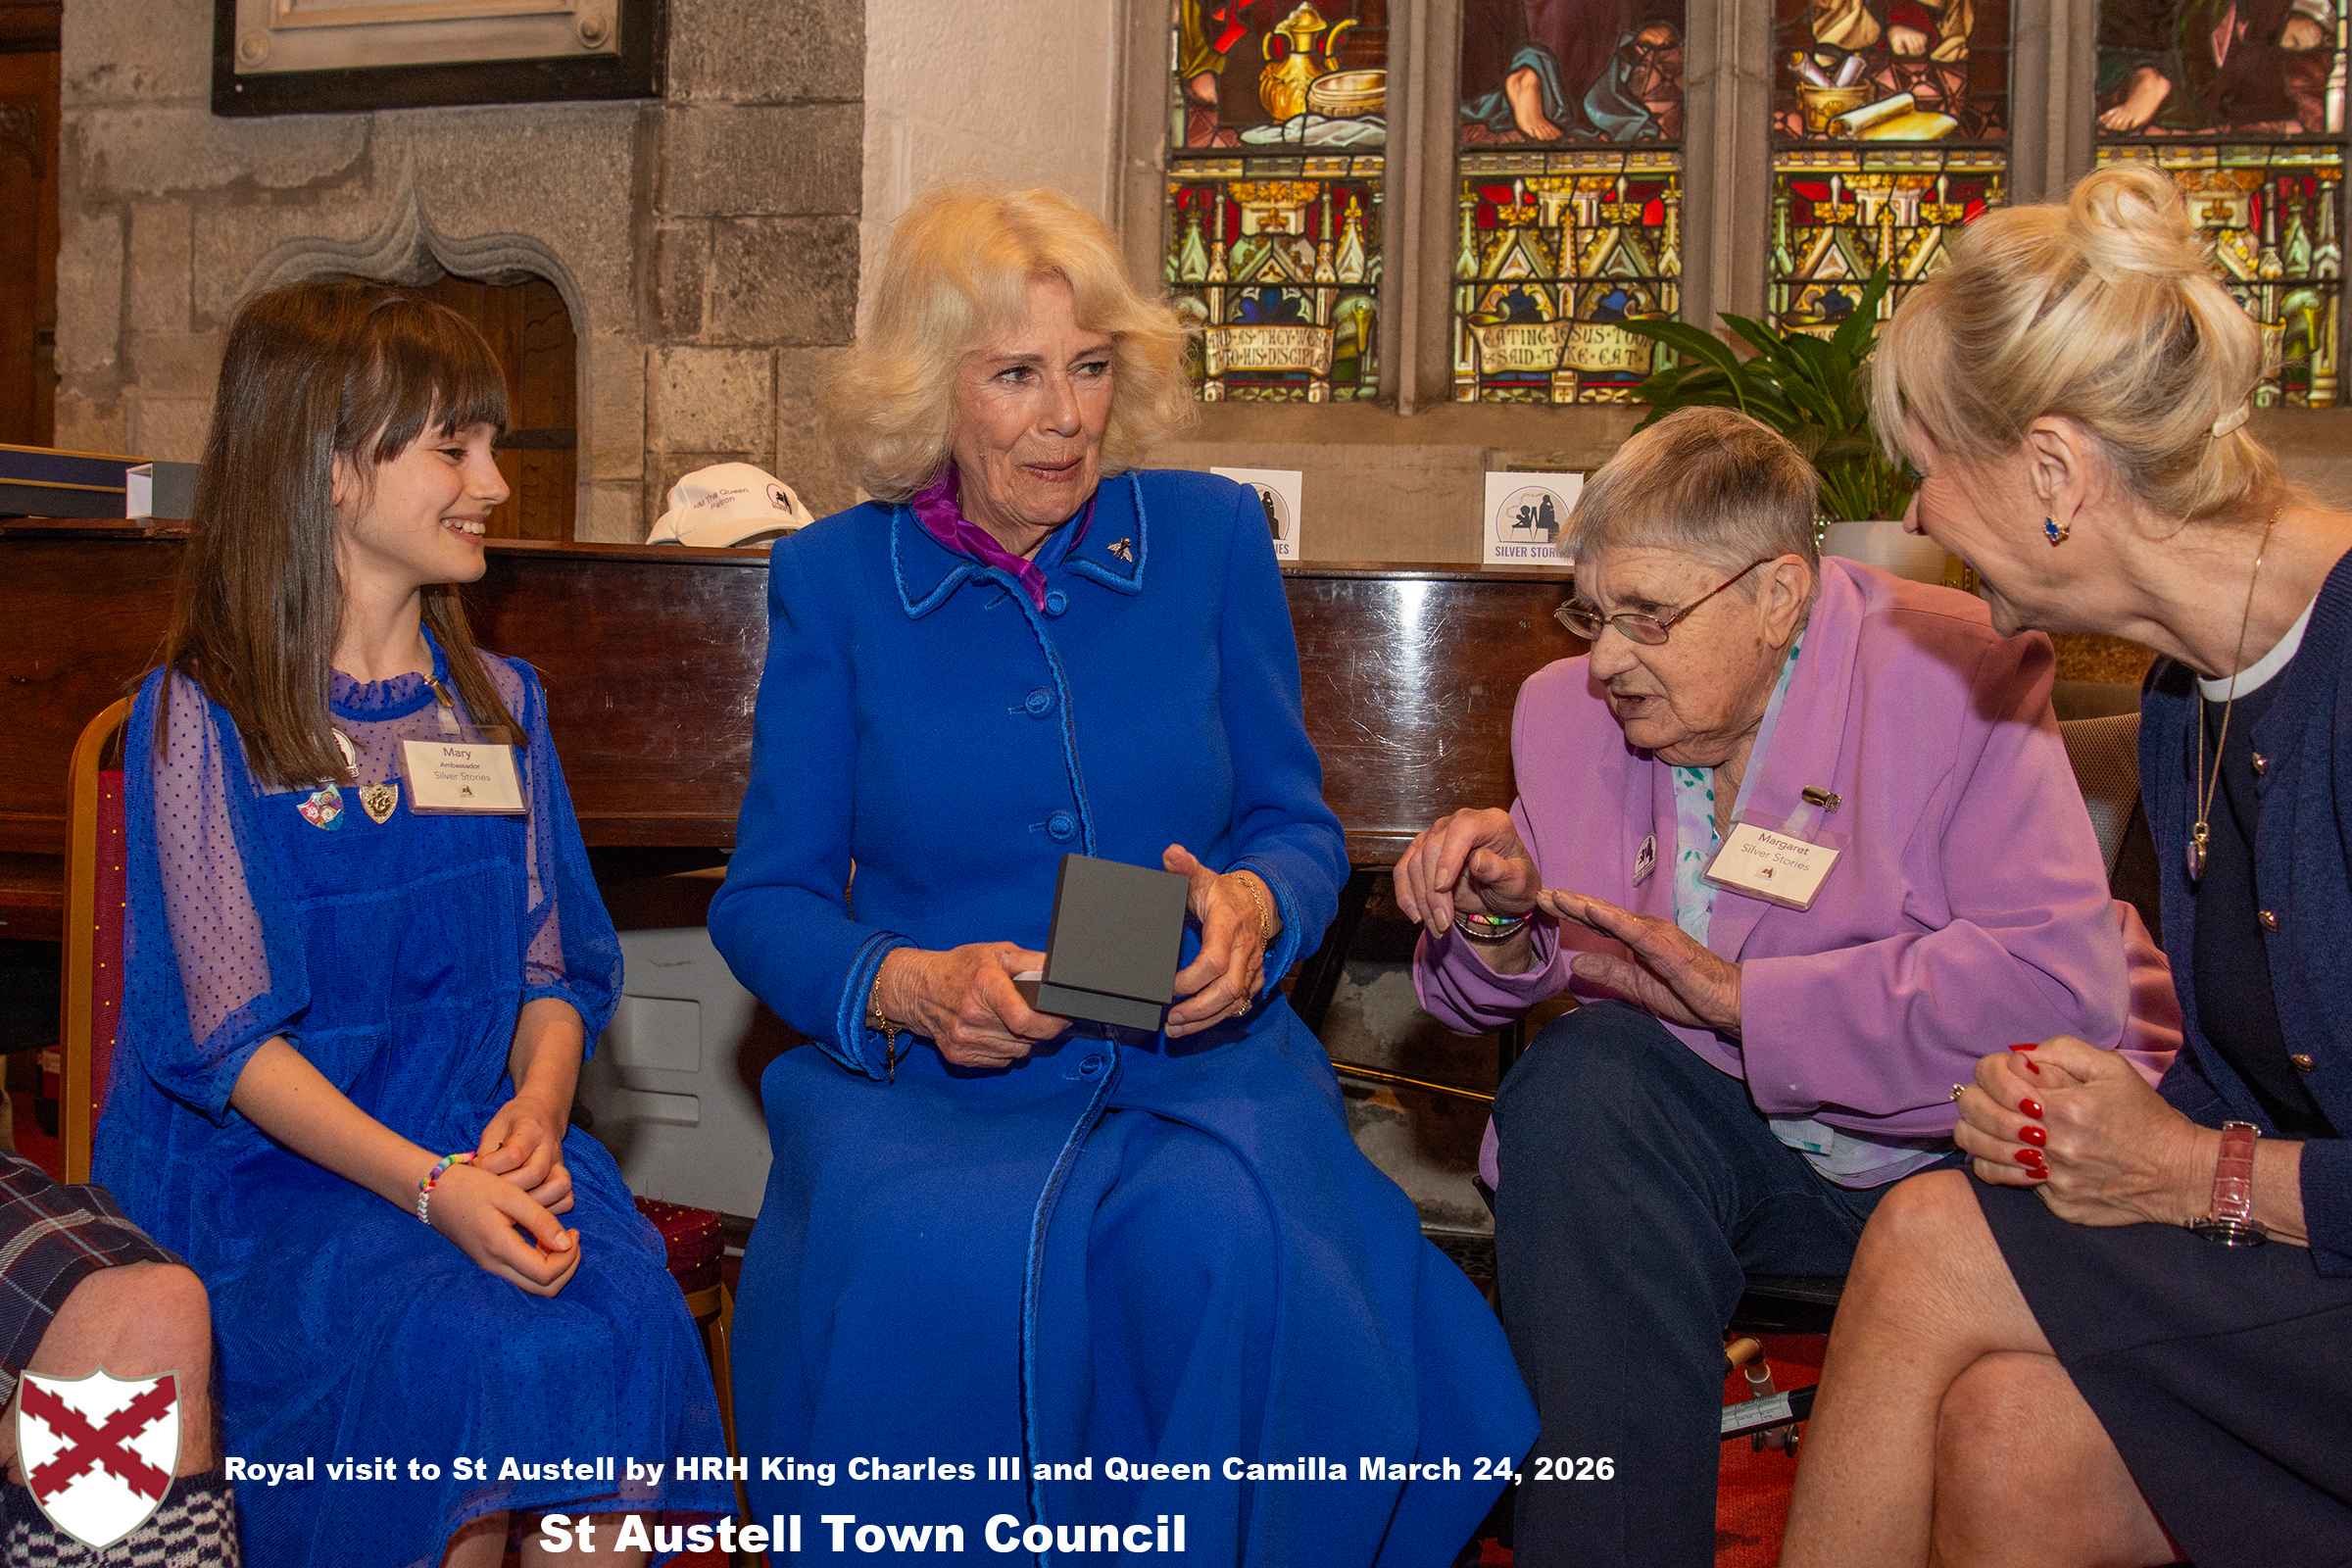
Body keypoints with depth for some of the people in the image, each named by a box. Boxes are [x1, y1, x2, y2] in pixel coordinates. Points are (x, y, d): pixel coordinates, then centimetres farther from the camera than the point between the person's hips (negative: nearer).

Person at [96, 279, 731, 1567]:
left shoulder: (498, 704, 13)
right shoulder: (202, 717, -3)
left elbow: (553, 966, 11)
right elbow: (226, 1032, -9)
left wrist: (537, 1111, -11)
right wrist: (428, 1188, -22)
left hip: (482, 1140, 4)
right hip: (267, 1170, -4)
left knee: (627, 1328, -27)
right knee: (474, 1351, -31)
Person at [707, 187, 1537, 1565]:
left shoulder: (1211, 537, 8)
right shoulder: (834, 579, 6)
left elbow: (1296, 820, 12)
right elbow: (767, 896, 6)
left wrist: (1254, 907, -12)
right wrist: (906, 986, -15)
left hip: (1197, 1065, 1)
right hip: (925, 1082, 0)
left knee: (1224, 1246, -33)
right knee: (936, 1268, -34)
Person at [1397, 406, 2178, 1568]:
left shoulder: (1953, 674, -13)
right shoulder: (1568, 709, 3)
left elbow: (2063, 983, -25)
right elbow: (1500, 993, 11)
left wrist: (1738, 995, -22)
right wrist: (1502, 920, -14)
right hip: (1746, 1148, 5)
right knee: (1576, 1077, -25)